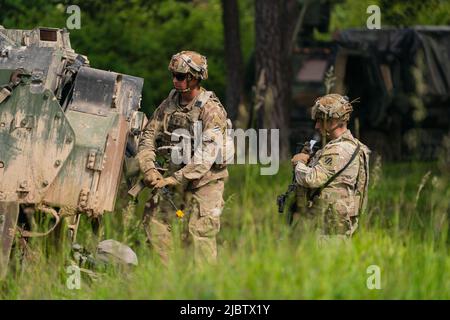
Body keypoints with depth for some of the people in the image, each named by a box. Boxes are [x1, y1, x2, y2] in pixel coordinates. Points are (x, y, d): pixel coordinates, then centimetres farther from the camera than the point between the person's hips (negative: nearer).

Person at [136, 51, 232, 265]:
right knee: (156, 222, 3)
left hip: (205, 180, -6)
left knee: (200, 233, -13)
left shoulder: (211, 110, -17)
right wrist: (148, 168, -12)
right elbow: (149, 136, 6)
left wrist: (175, 179, -28)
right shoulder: (169, 104, 3)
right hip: (176, 176, 6)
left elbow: (206, 156, -24)